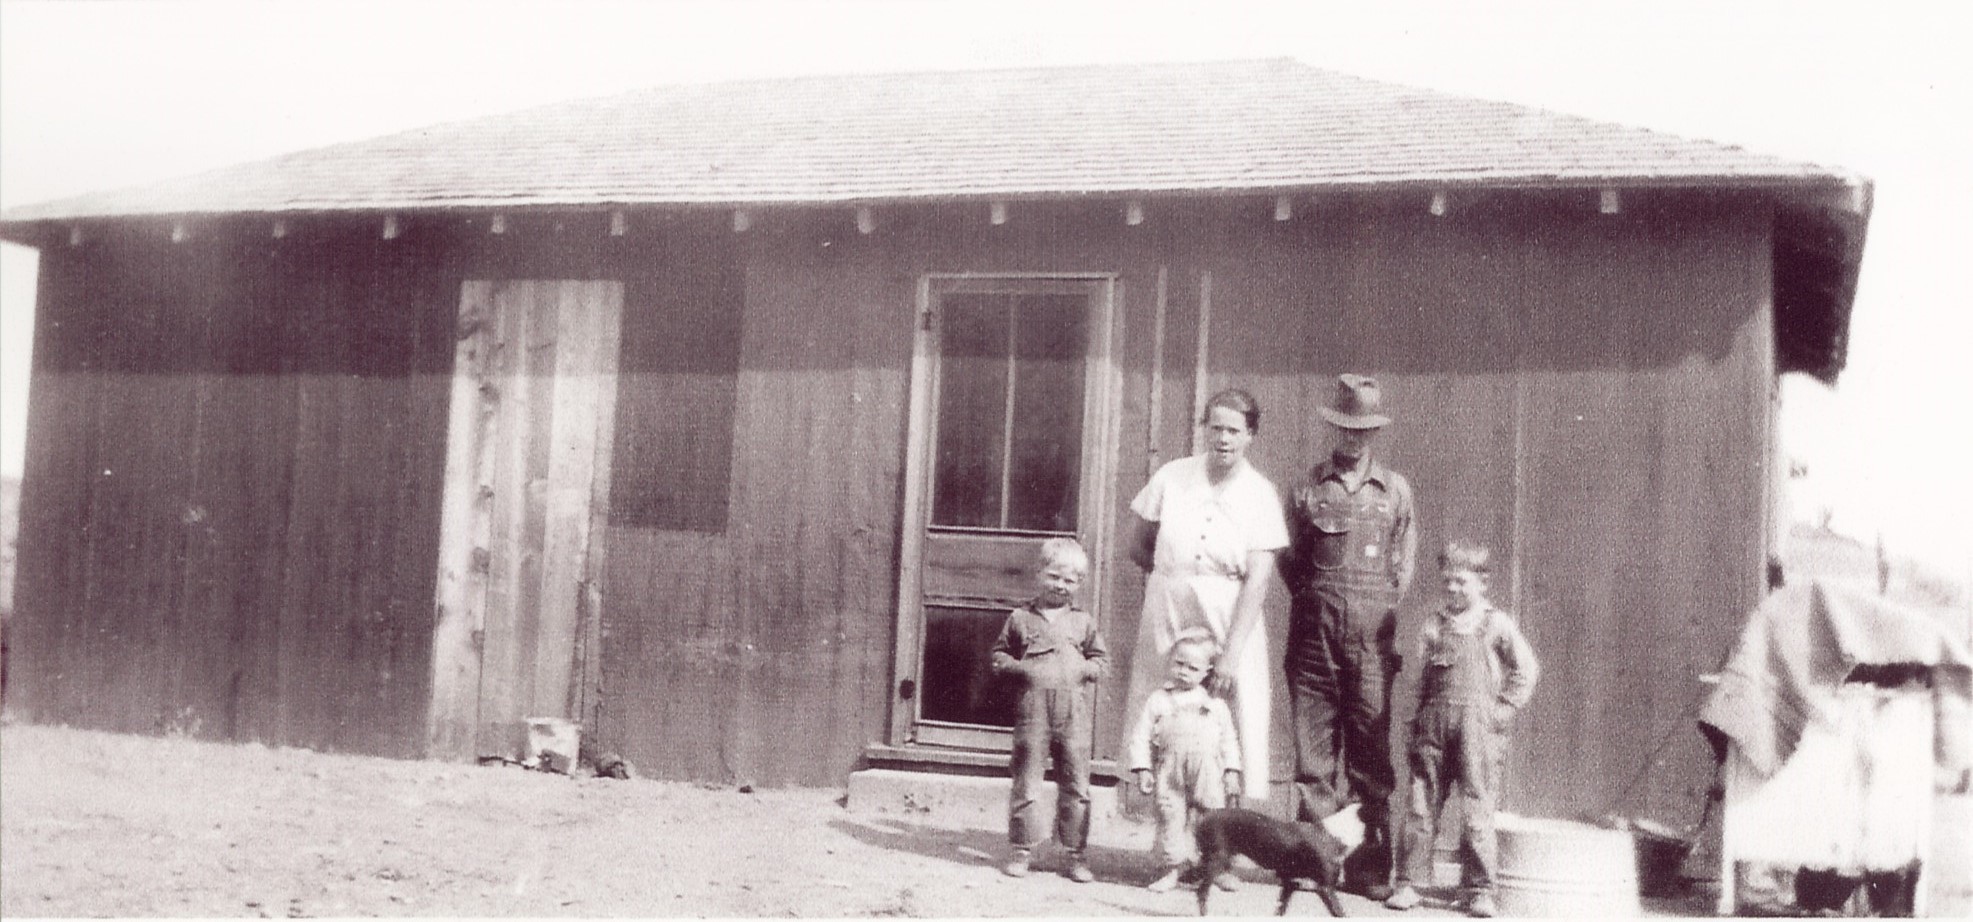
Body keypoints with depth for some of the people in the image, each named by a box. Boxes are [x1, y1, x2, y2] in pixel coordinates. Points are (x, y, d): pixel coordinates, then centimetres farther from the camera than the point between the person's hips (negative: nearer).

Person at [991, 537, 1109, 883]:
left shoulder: (1084, 621, 10)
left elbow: (1101, 658, 17)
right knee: (1026, 783, 3)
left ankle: (1075, 853, 14)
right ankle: (1022, 849, 14)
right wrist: (1020, 668, -7)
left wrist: (1086, 669, -3)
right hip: (1032, 710, -1)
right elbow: (999, 655, 11)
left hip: (1074, 714, 1)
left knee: (1075, 786, 5)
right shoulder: (1020, 618, 6)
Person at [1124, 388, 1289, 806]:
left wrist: (1231, 653, -16)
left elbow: (1258, 579, -10)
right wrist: (1172, 576, 2)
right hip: (1167, 610, 2)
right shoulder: (1172, 477, 2)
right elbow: (1138, 546, 14)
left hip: (1233, 616, -2)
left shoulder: (1260, 494, -4)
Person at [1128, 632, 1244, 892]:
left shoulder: (1215, 704, 8)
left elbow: (1229, 739, 12)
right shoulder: (1158, 700, 4)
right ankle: (1174, 869, 10)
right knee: (1171, 821, 0)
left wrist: (1232, 771, 4)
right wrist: (1143, 769, -5)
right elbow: (1141, 737, 4)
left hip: (1207, 776, 1)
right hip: (1170, 777, -1)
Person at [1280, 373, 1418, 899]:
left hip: (1372, 630, 0)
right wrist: (1313, 600, 7)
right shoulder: (1307, 488, 10)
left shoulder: (1395, 489, 12)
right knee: (1313, 745, 0)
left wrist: (1381, 608, 7)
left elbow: (1404, 562, 15)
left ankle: (1370, 866, 2)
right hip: (1316, 628, 0)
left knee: (1371, 750, -2)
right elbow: (1288, 558, 14)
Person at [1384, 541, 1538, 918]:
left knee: (1477, 809, -2)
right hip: (1433, 723, 3)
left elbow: (1526, 670, 6)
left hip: (1477, 726, -3)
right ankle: (1409, 881, 10)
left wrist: (1504, 707, -1)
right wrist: (1420, 721, 8)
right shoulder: (1433, 626, 11)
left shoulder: (1496, 624, 3)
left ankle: (1479, 890, 7)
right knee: (1421, 805, 4)